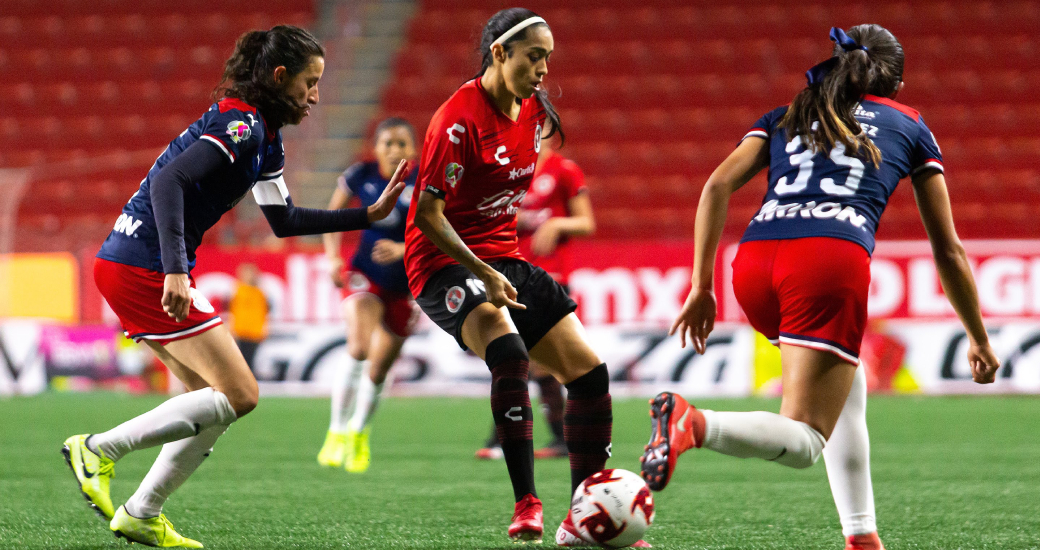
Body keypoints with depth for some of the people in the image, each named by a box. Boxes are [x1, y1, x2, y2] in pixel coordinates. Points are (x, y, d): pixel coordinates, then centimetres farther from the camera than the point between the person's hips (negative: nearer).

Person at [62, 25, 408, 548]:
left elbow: (284, 219, 26)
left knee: (213, 397, 13)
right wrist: (175, 271, -35)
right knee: (238, 395, -8)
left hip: (127, 264, 10)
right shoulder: (241, 125, -15)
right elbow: (168, 180, -27)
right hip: (147, 269, -10)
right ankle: (99, 449, -7)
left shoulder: (263, 135, 16)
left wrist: (369, 215, 22)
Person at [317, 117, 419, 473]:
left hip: (406, 285, 0)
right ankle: (336, 431, -9)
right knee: (358, 350, -24)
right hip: (365, 277, 0)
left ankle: (359, 432, 33)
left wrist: (402, 250, -36)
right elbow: (333, 212, 11)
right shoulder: (361, 176, -6)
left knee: (378, 369, 6)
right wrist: (333, 256, -1)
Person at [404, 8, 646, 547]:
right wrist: (483, 274, -25)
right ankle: (526, 505, -35)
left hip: (504, 260, 8)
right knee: (509, 351, -36)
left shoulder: (535, 109, 6)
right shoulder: (460, 119, -19)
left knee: (589, 372, 1)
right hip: (446, 263, -8)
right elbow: (427, 214, -20)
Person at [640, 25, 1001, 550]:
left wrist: (701, 287, 13)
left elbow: (717, 184, 13)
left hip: (754, 263, 4)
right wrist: (979, 340, 35)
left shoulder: (786, 116, 30)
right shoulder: (908, 124, 26)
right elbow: (947, 250, 26)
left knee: (847, 387, 28)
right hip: (833, 258, -4)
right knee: (804, 441, -6)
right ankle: (694, 423, -34)